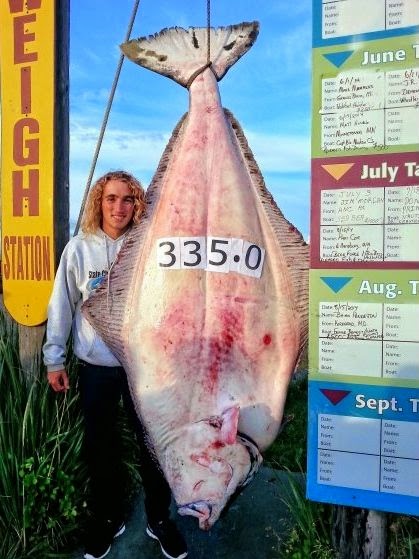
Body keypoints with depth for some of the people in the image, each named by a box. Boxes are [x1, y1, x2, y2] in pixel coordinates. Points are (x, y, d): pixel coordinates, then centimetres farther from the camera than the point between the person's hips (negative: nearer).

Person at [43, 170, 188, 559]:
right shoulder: (79, 249, -3)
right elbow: (62, 306, 2)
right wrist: (54, 358, 4)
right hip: (95, 366, 1)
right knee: (100, 447, 14)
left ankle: (159, 519, 33)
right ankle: (107, 519, 37)